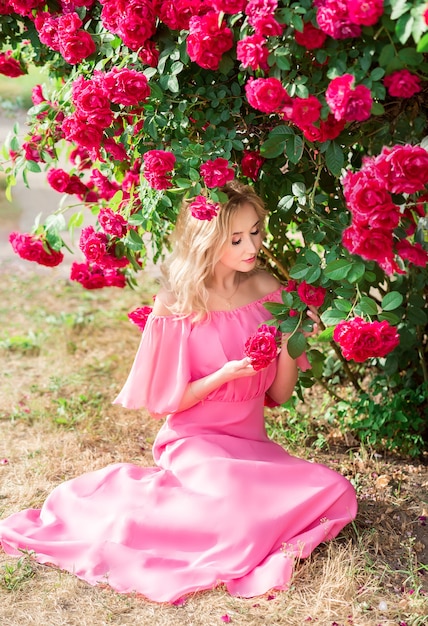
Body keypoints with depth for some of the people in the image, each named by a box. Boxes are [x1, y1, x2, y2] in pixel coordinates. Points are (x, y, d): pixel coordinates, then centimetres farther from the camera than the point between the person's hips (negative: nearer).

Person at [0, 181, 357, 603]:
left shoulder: (266, 291, 4)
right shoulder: (177, 304, -9)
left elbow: (279, 394, 7)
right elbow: (164, 402, -4)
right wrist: (224, 375, -19)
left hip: (252, 442, 6)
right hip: (195, 442, -6)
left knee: (335, 495, -20)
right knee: (242, 502, -37)